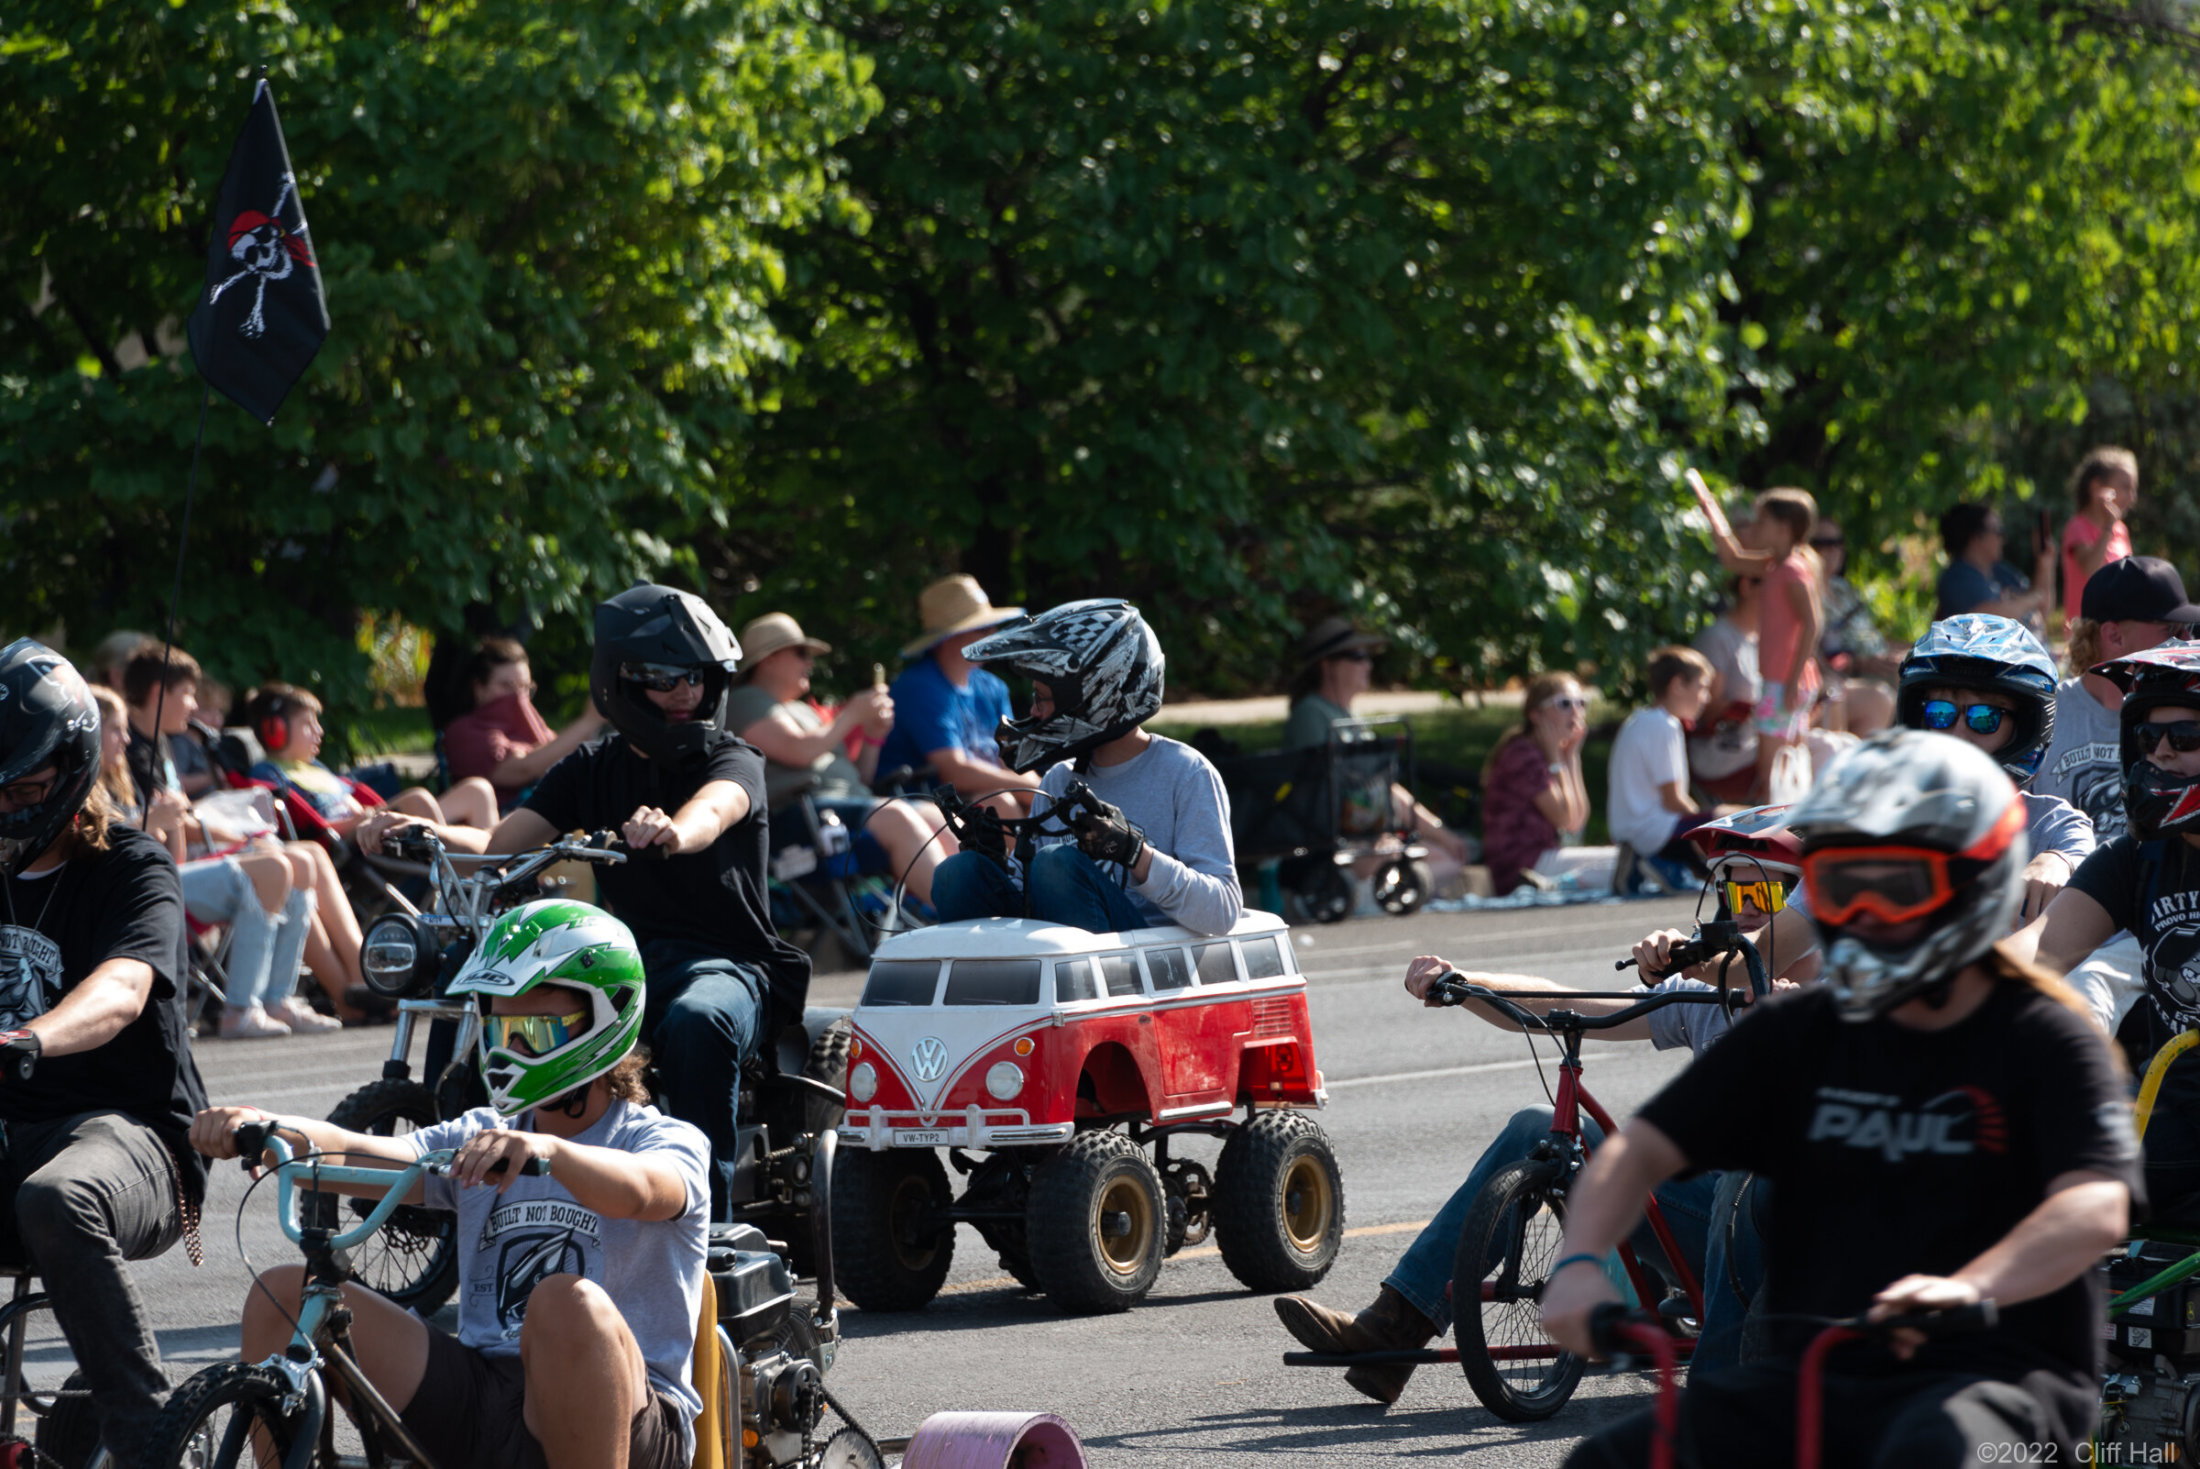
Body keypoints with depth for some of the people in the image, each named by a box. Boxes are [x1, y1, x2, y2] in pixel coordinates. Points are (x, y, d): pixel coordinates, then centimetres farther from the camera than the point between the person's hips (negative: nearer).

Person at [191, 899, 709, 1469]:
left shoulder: (670, 1143, 2)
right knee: (284, 1294, -5)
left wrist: (546, 1150, -46)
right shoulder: (478, 1143, 18)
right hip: (480, 1396, 5)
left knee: (567, 1301, -38)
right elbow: (363, 1155, -1)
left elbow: (634, 1190, -25)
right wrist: (263, 1126, -22)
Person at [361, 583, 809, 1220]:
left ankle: (706, 1211, -34)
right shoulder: (593, 768, 15)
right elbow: (499, 843, 6)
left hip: (725, 960, -4)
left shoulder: (732, 760, 0)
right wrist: (429, 832, -16)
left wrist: (672, 832, -51)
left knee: (698, 1020, -40)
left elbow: (710, 810, -26)